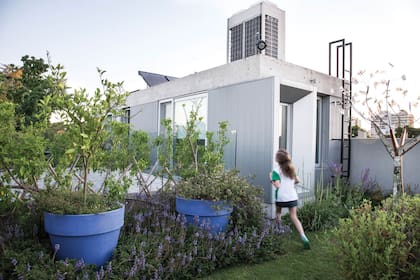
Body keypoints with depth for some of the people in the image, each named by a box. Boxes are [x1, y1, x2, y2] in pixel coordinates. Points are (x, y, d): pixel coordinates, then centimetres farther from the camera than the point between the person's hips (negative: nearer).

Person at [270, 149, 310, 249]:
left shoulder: (276, 170, -11)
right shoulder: (291, 168, 8)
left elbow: (277, 185, -18)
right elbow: (297, 181, 16)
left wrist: (271, 179, -3)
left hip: (281, 198, -4)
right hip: (292, 197, 4)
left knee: (278, 214, 23)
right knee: (294, 217, 4)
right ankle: (303, 237, -10)